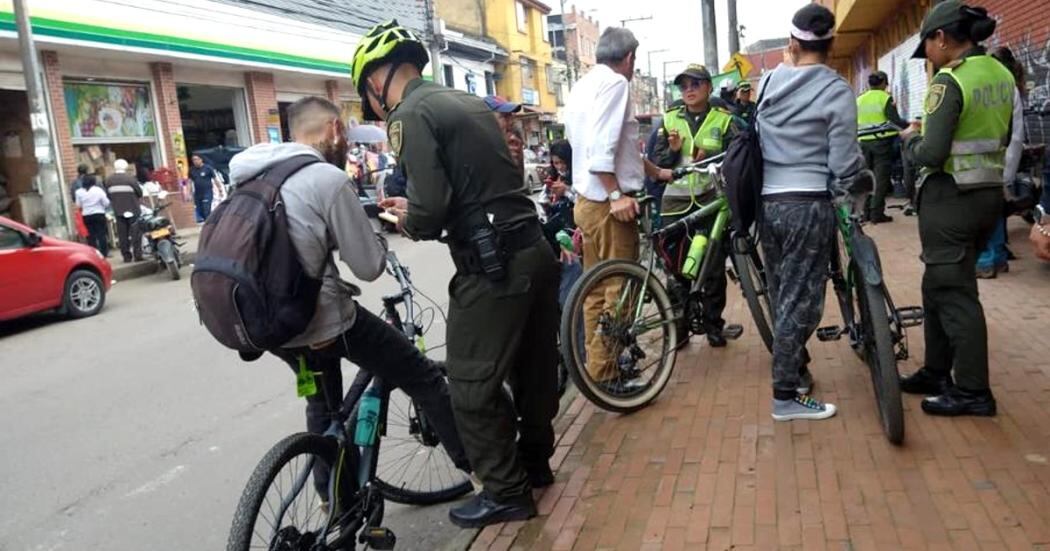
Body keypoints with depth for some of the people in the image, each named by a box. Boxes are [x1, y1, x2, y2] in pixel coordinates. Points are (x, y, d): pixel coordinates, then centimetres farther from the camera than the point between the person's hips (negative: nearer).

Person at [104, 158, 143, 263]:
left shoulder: (109, 180, 3)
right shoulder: (130, 178, -11)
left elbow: (108, 195, 4)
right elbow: (139, 192, -8)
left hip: (118, 211, 4)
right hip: (132, 210, -4)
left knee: (122, 234, 7)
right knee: (135, 233, 1)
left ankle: (126, 256, 8)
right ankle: (137, 255, -2)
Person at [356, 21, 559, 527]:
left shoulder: (411, 115, -10)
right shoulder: (468, 101, 17)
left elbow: (430, 211, -20)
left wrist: (407, 222, 3)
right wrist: (416, 208, 20)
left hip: (493, 263, -9)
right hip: (533, 248, 9)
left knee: (473, 385, 5)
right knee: (534, 365, 20)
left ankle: (506, 492, 16)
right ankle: (535, 461, 37)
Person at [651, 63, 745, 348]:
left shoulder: (724, 120, 5)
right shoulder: (670, 120, 10)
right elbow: (657, 164, 9)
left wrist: (710, 159, -16)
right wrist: (672, 150, -10)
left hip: (711, 201, -1)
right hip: (676, 202, 1)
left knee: (714, 267, 4)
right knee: (677, 268, 4)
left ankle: (713, 323, 18)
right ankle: (679, 324, 16)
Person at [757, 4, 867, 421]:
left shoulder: (769, 83, 6)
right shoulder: (836, 91, -8)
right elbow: (843, 164, -8)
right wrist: (862, 173, 12)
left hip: (767, 203, 6)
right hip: (808, 204, -5)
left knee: (782, 296, 16)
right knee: (800, 300, 0)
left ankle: (796, 369, 32)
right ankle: (786, 396, 5)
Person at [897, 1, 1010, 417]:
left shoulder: (950, 80, -17)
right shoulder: (1002, 75, 10)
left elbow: (931, 153, -21)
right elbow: (1002, 137, 19)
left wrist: (909, 138, -2)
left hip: (951, 197, -9)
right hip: (990, 192, 9)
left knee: (953, 292, 0)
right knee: (939, 285, 17)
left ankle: (972, 391, 6)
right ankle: (936, 373, 26)